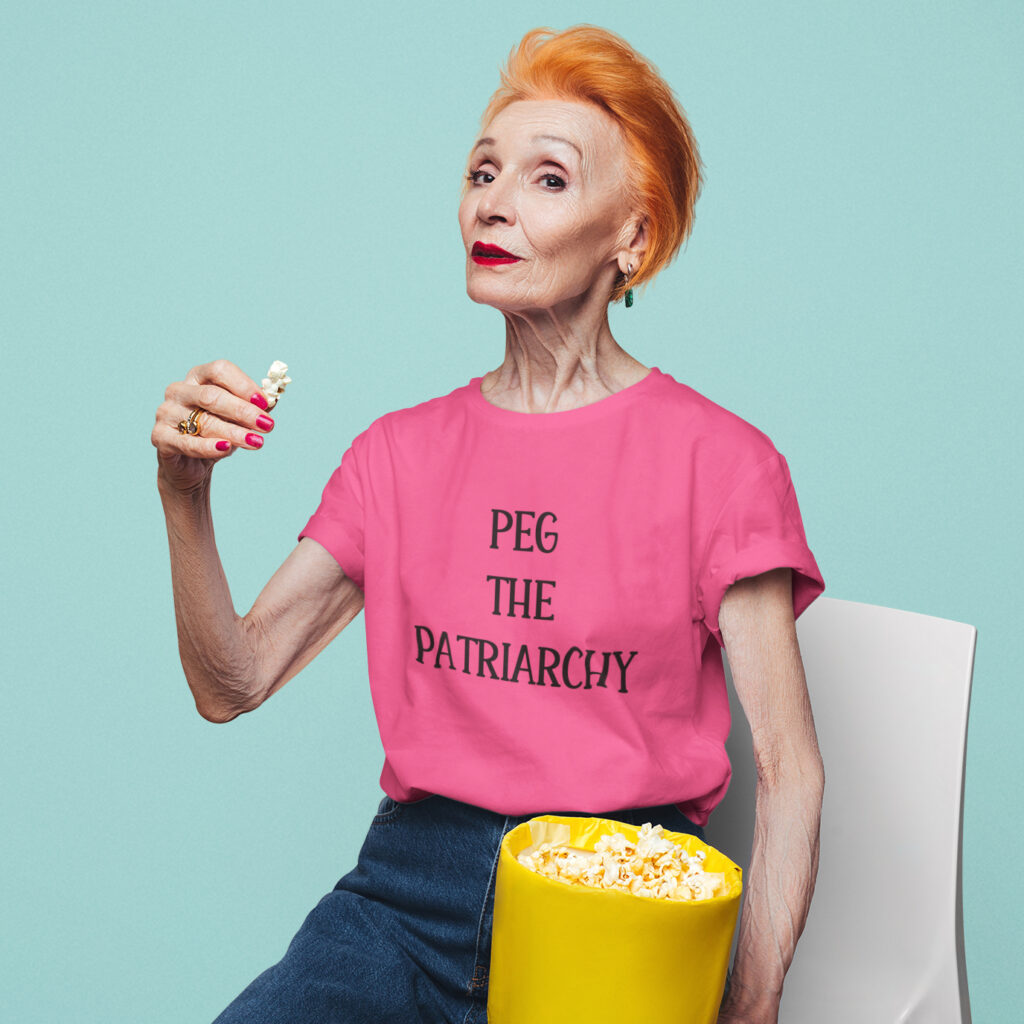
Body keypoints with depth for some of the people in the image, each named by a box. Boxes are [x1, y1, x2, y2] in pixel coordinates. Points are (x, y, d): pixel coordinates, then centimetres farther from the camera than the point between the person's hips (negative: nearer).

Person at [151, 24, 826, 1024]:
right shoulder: (400, 452, 11)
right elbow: (231, 684, 6)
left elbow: (789, 772, -2)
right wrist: (184, 493, -9)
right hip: (412, 884, 3)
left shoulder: (721, 460, -1)